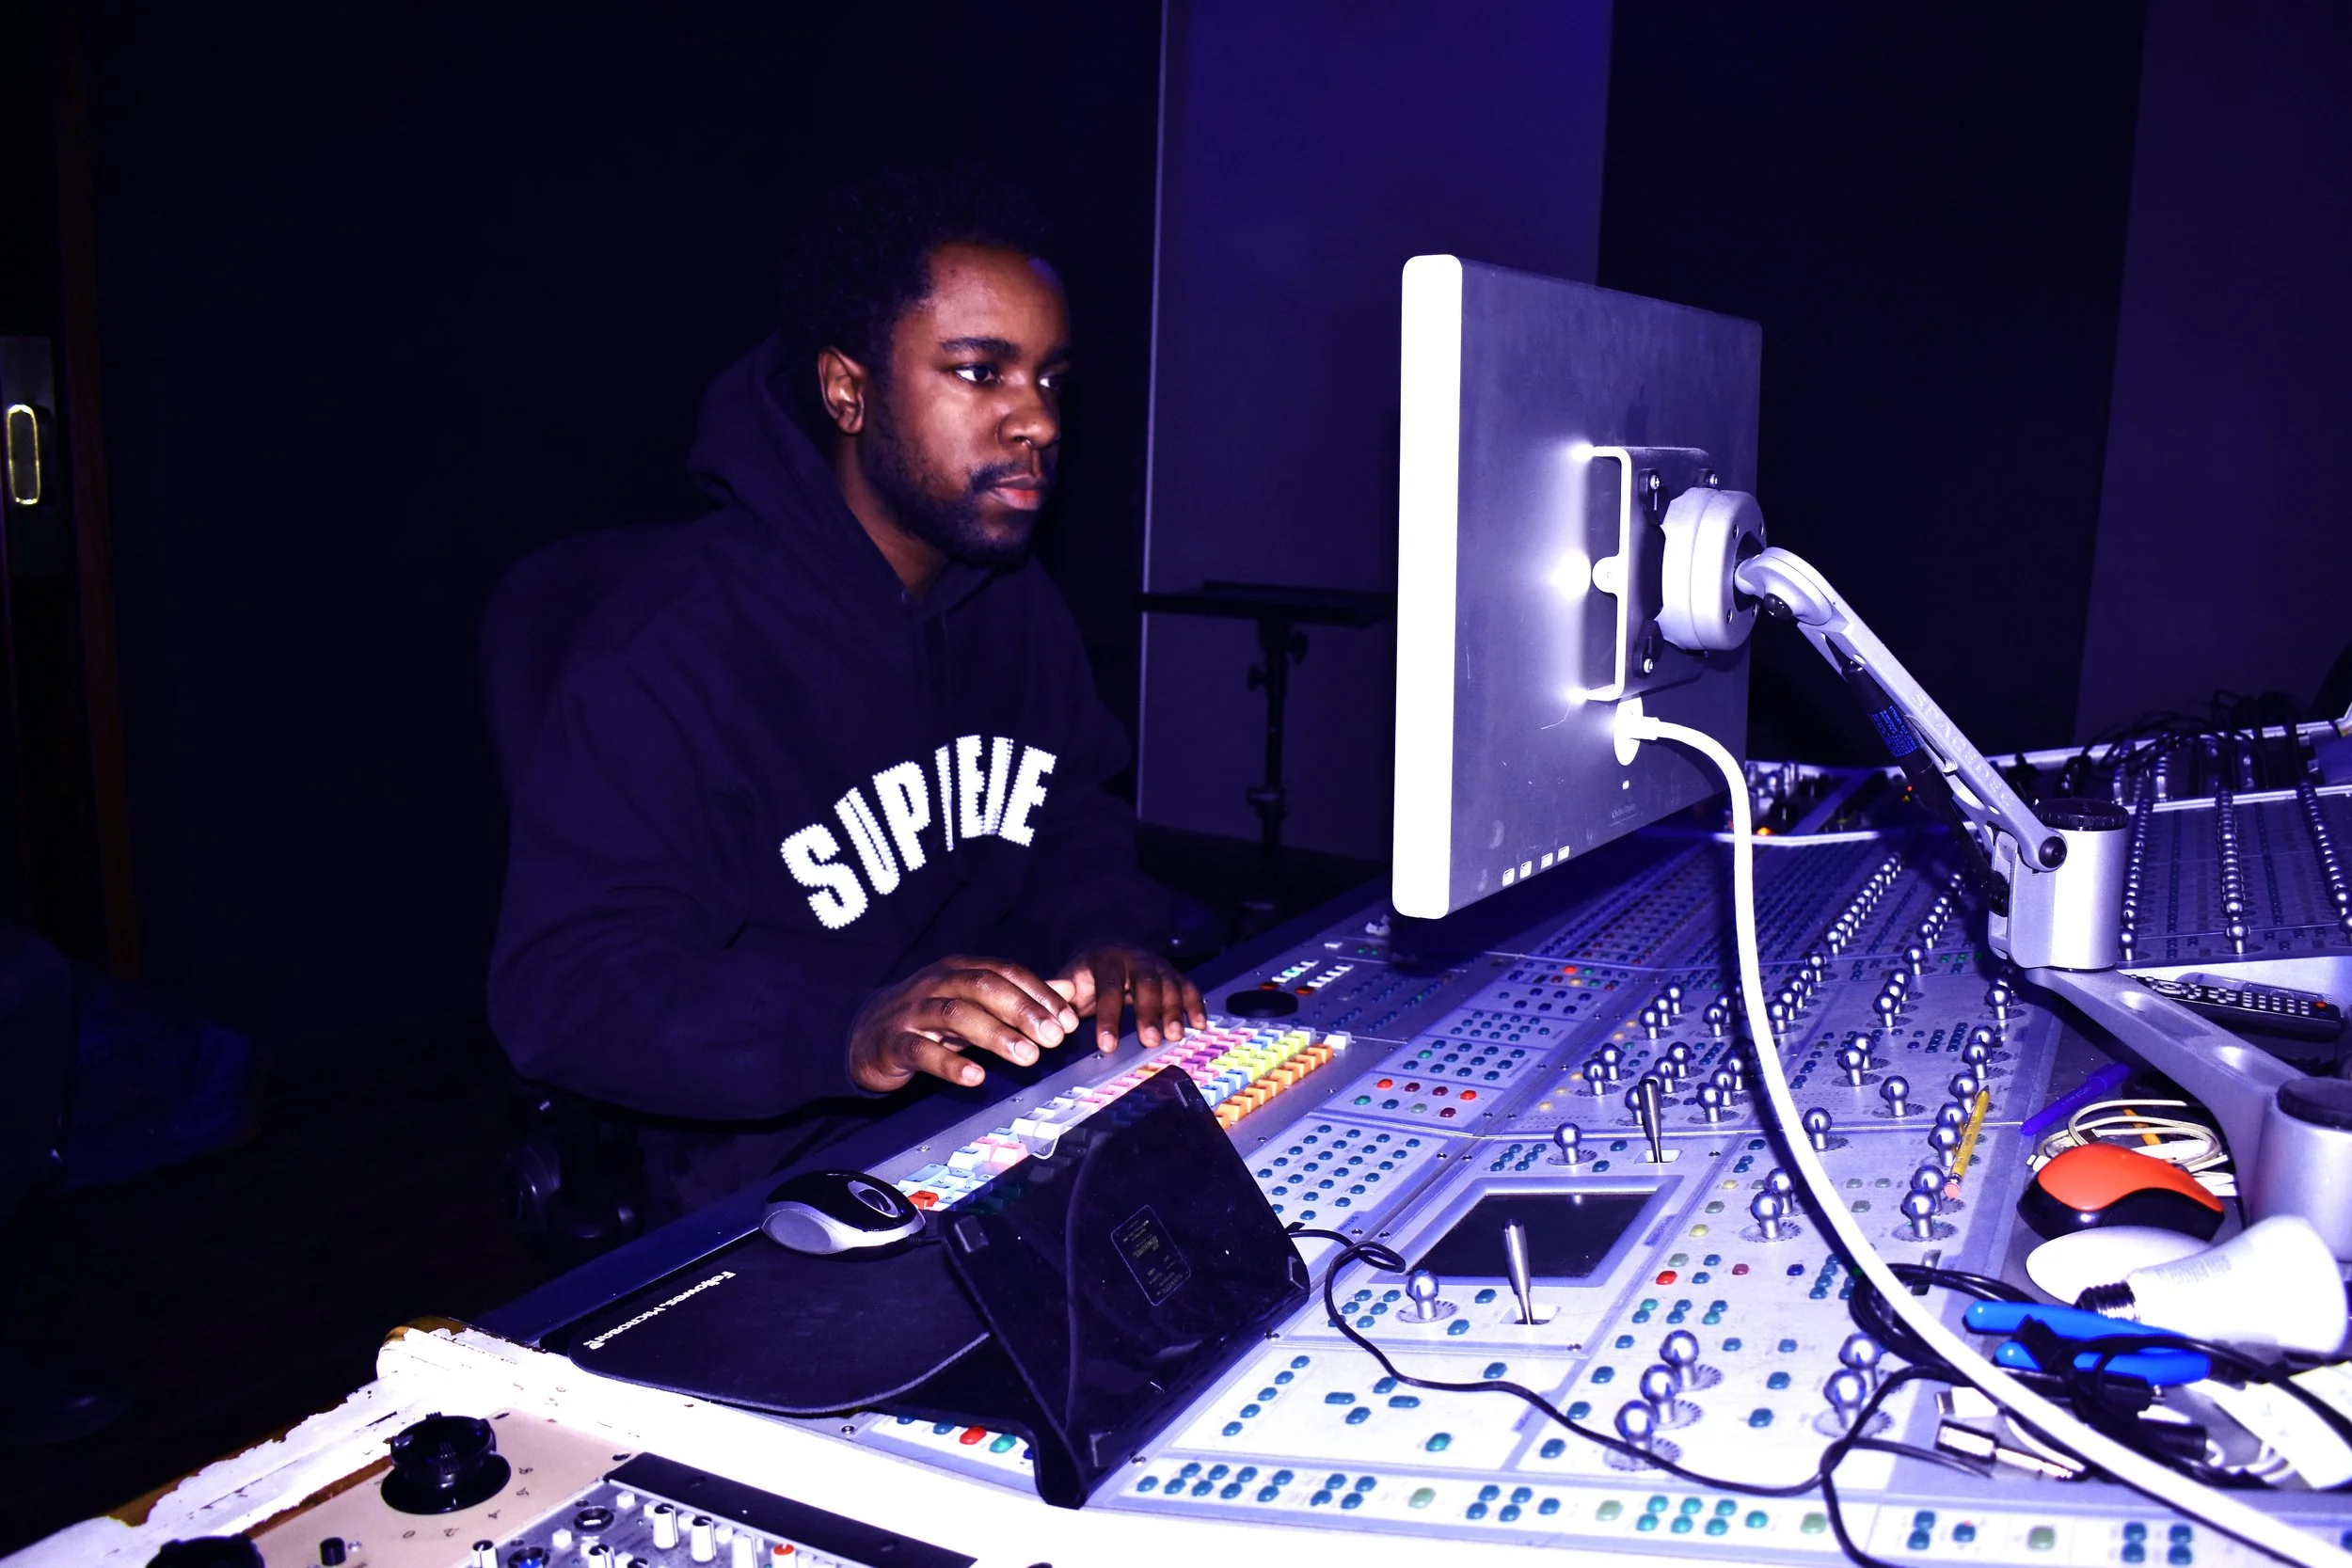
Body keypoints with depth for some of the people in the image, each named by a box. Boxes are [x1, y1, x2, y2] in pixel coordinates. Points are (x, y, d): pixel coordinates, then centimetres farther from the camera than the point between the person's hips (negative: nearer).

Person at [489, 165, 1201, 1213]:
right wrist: (846, 1030, -37)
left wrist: (1106, 930, -7)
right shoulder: (674, 652, -17)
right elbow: (557, 989, -21)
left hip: (1036, 1120, 7)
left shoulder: (1018, 603, 8)